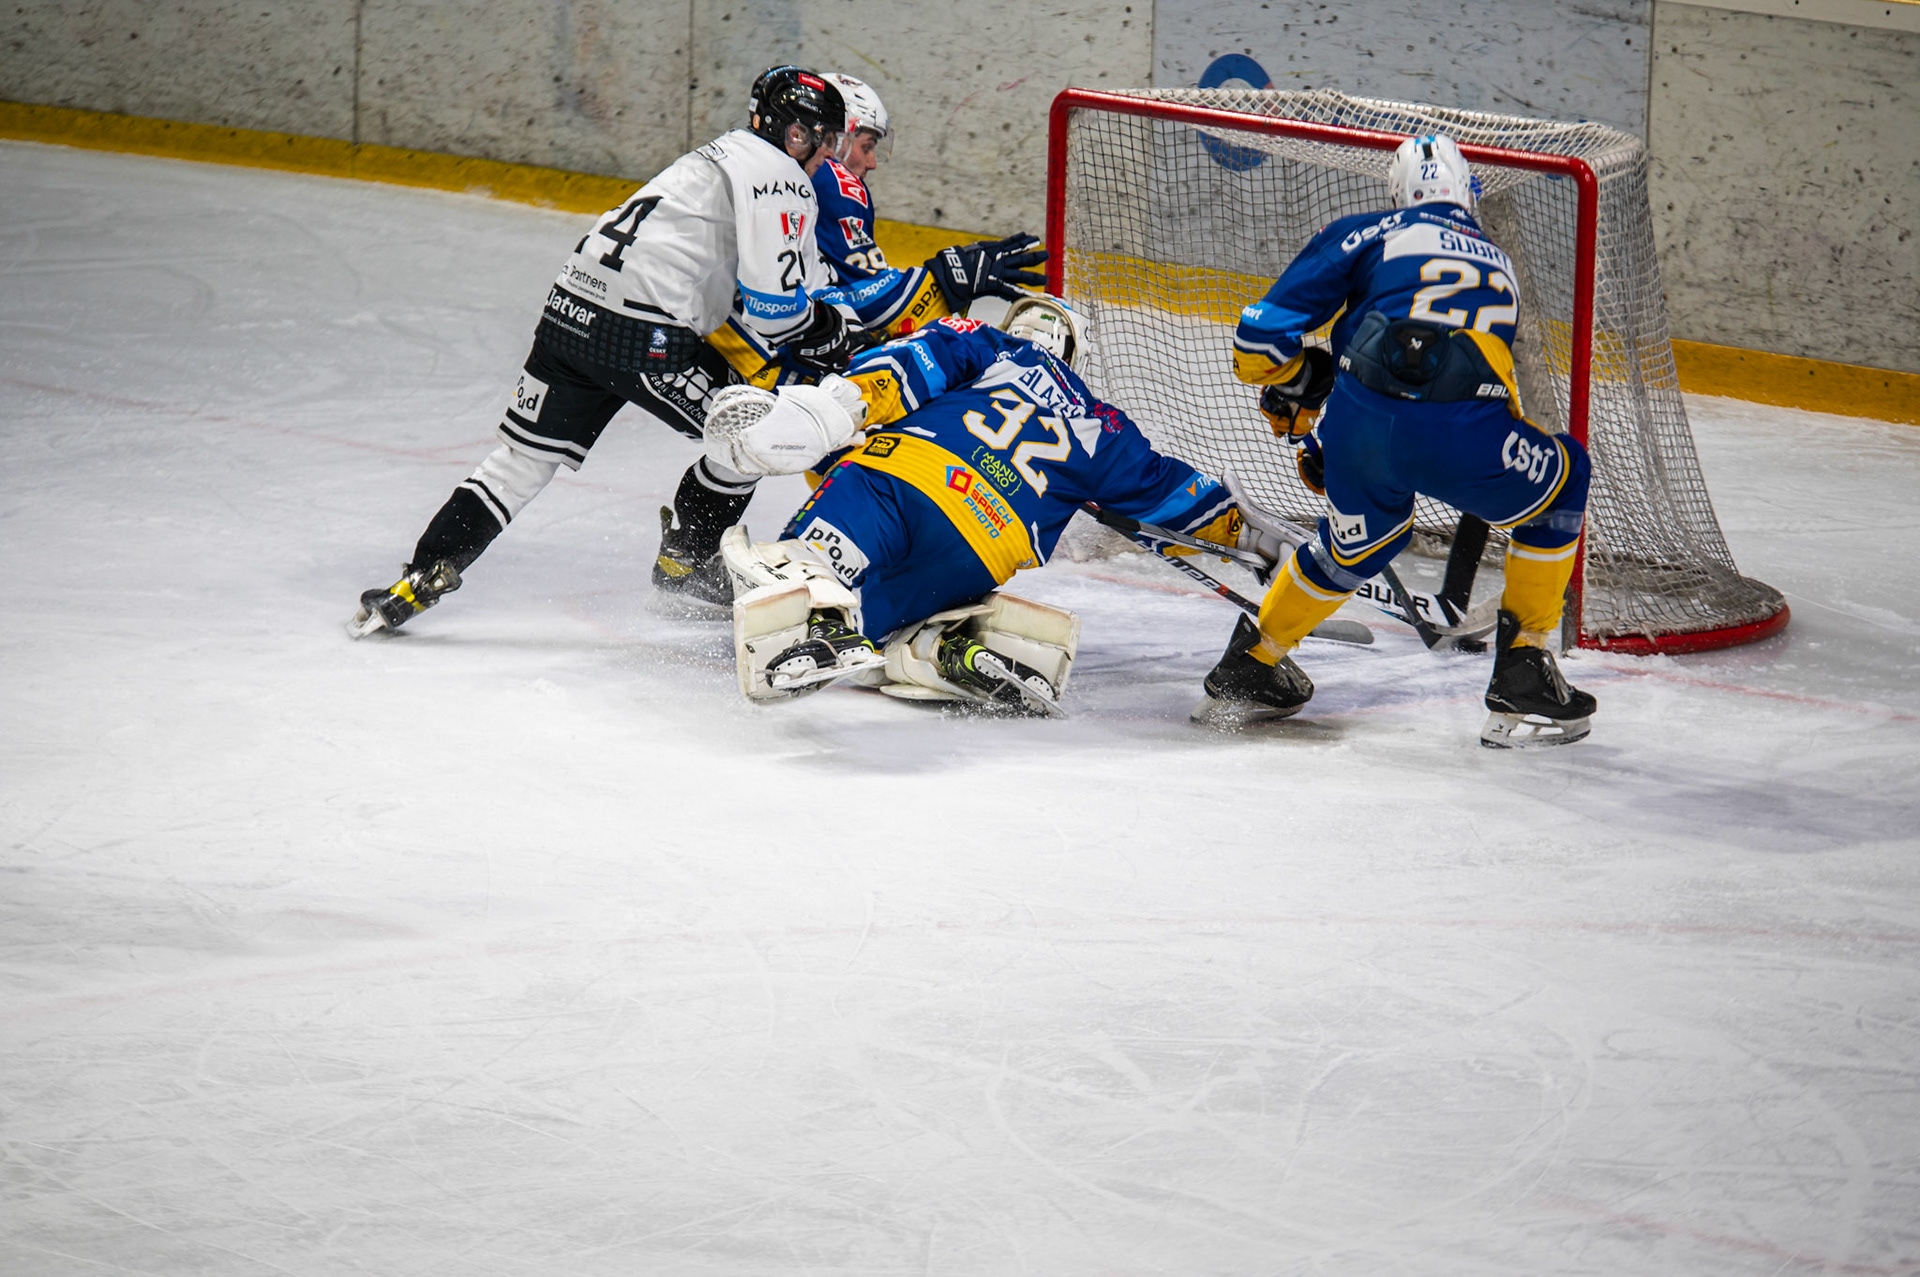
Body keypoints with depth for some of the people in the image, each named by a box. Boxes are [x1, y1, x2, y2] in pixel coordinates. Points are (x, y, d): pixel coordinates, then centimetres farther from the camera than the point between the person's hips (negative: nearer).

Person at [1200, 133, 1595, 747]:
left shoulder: (1366, 235, 22)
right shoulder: (1497, 263, 34)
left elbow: (1259, 338, 15)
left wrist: (1298, 382, 38)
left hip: (1360, 423, 1)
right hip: (1459, 433, -1)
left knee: (1356, 542, 33)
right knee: (1559, 486, 29)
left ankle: (1249, 667, 46)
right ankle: (1522, 685, 26)